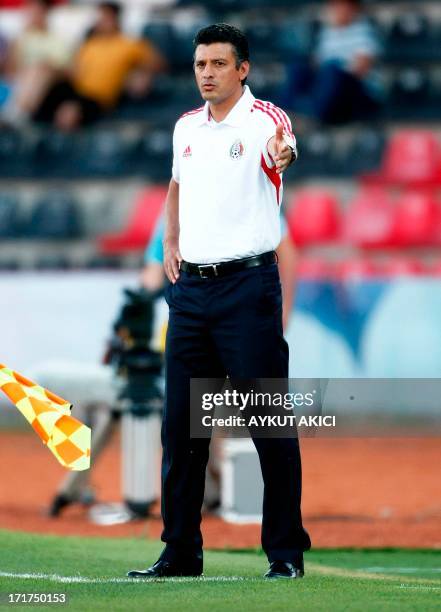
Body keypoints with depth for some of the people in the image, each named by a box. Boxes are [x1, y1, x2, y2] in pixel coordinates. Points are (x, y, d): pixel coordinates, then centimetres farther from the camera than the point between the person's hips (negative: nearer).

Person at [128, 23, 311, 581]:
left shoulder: (264, 120, -8)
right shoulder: (186, 127, 12)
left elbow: (283, 149, -33)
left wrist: (282, 156, -56)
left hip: (248, 285, -6)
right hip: (190, 287, 7)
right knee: (180, 424, 8)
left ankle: (285, 551, 2)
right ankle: (180, 552, 16)